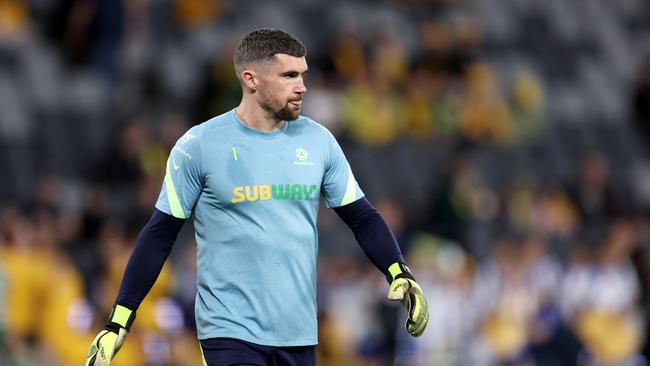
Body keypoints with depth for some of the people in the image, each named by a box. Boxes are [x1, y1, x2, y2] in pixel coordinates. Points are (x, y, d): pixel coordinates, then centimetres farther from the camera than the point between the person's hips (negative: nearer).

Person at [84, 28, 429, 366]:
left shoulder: (317, 140, 5)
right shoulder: (199, 146, -6)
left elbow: (361, 217, 11)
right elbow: (160, 233, -2)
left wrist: (400, 275, -5)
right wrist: (118, 322, -4)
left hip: (299, 337, 4)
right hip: (230, 334, -4)